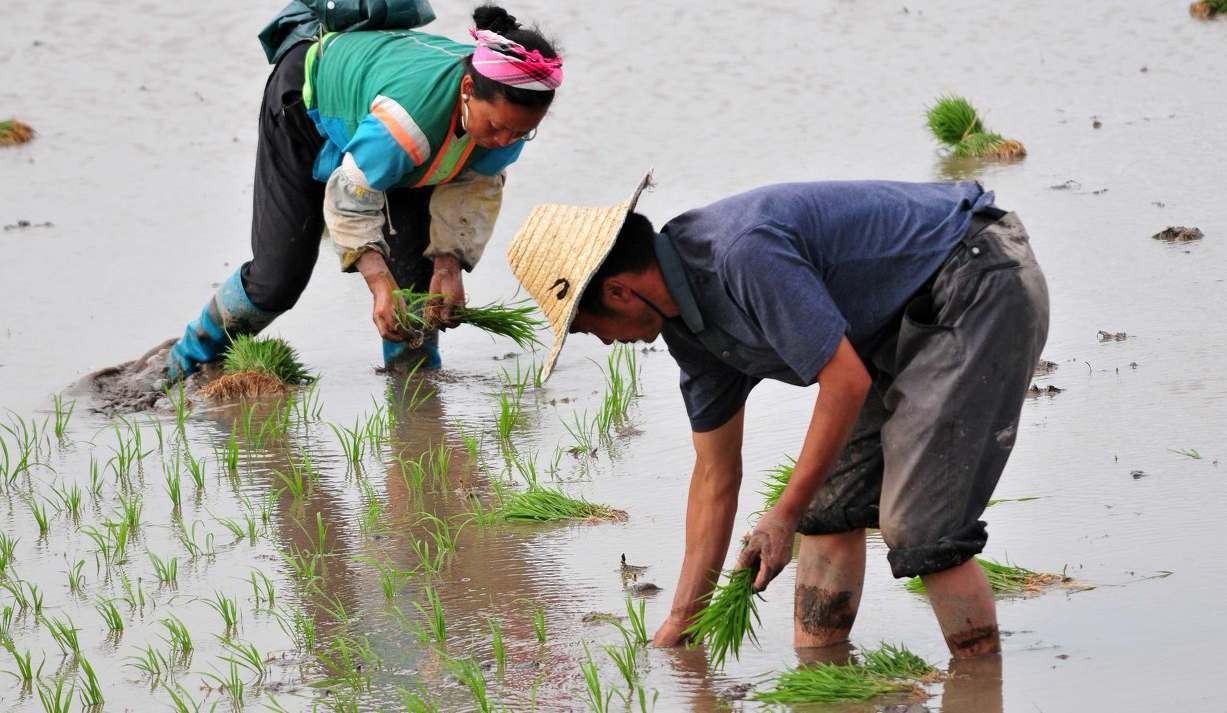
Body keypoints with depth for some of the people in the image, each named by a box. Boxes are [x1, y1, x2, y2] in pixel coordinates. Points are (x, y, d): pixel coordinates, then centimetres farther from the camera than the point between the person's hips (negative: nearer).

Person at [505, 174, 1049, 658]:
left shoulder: (745, 254, -28)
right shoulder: (686, 322, 4)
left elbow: (847, 381, -25)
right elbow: (715, 475, 12)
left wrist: (785, 514, -17)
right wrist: (679, 622, 13)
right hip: (909, 318, 10)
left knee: (915, 525, -14)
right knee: (830, 504, 8)